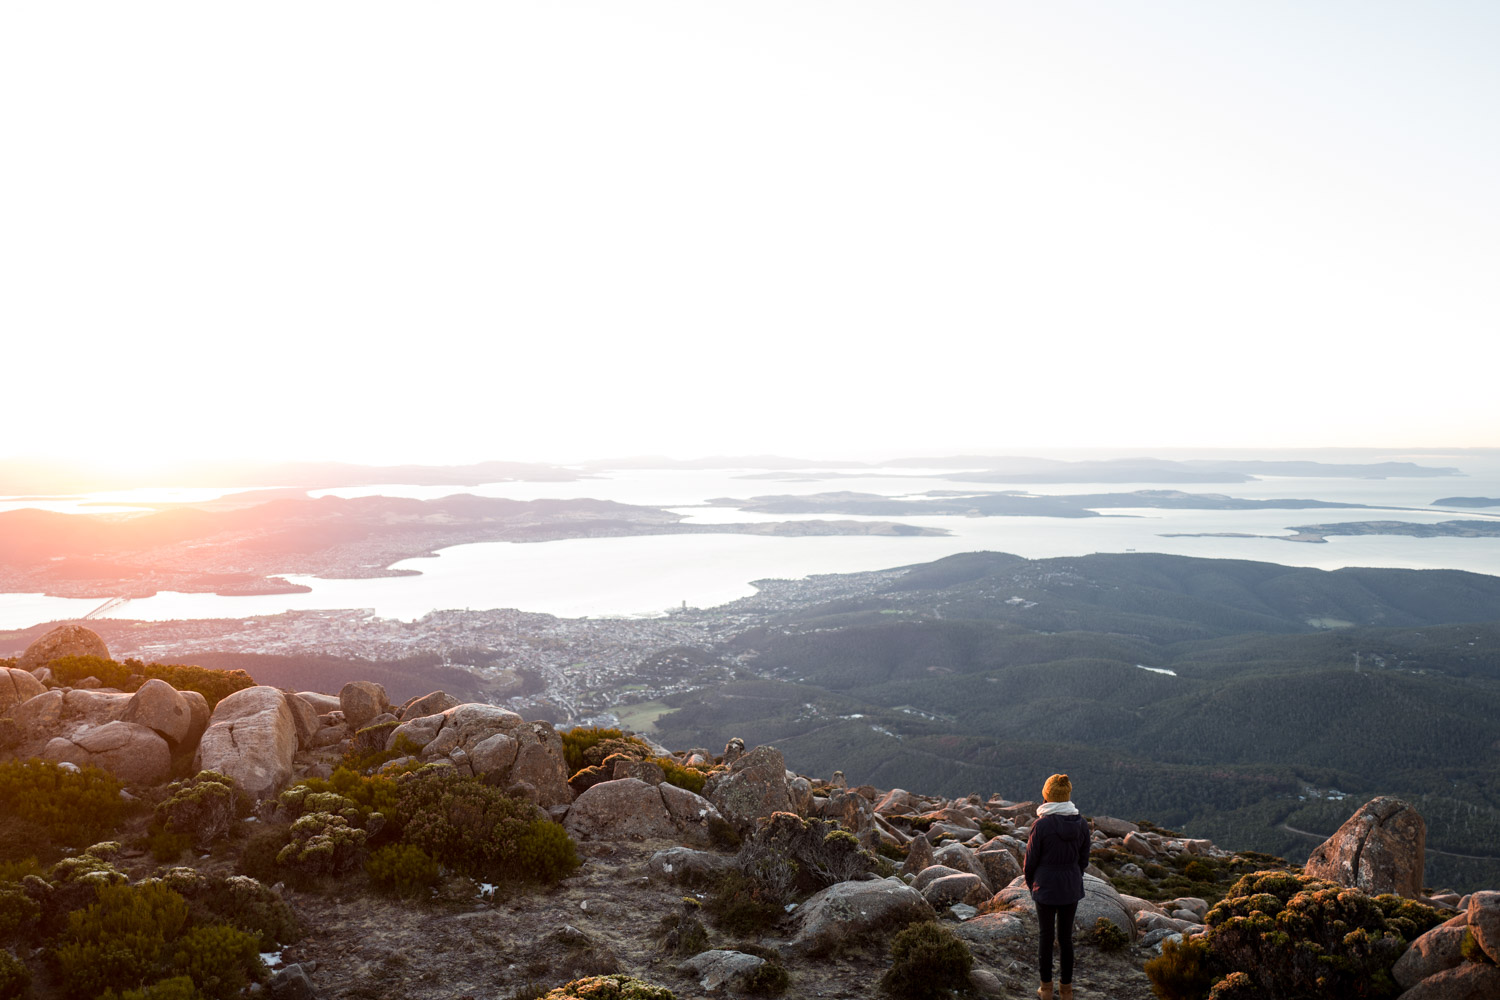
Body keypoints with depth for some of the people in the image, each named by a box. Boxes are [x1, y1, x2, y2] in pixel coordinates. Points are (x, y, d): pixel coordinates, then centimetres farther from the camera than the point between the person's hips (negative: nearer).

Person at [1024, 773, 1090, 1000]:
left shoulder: (1041, 825, -20)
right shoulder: (1081, 824, -6)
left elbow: (1031, 860, -10)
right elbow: (1083, 860, 4)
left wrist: (1031, 885, 8)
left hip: (1046, 888, -3)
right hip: (1072, 889, 3)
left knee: (1047, 936, 11)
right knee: (1066, 936, 15)